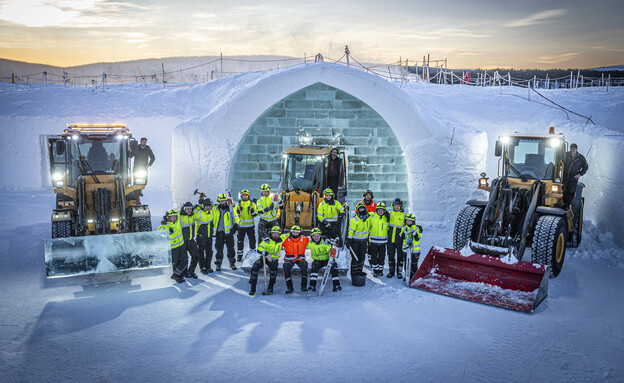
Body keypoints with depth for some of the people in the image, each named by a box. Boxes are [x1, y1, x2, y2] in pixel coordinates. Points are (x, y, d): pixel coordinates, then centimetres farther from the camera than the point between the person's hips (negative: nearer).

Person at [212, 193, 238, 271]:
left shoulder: (231, 209, 6)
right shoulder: (215, 209, 6)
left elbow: (236, 218, 10)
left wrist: (235, 225, -3)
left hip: (229, 232, 0)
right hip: (219, 232, 0)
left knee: (231, 249, 3)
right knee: (219, 249, 1)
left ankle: (232, 263, 16)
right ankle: (218, 264, 12)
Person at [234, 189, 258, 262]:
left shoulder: (252, 204, 4)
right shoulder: (238, 204, 5)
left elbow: (255, 214, 3)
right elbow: (234, 213, 6)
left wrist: (252, 210, -15)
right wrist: (238, 211, -13)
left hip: (250, 225, 0)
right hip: (241, 225, 0)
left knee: (252, 240, 4)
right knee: (240, 241, 3)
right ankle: (239, 256, 11)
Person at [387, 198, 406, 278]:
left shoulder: (404, 215, -1)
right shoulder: (390, 213, 6)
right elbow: (386, 223, 17)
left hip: (399, 239, -2)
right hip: (391, 238, 3)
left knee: (400, 256, 4)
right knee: (390, 255, 7)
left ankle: (399, 271, 15)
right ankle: (391, 271, 18)